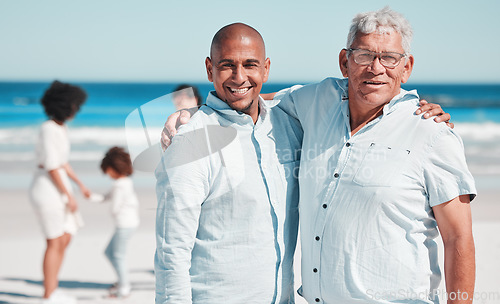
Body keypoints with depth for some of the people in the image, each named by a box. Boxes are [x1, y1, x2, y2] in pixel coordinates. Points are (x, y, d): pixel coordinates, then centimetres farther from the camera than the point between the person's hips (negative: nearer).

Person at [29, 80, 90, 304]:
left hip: (56, 186, 9)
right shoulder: (49, 129, -19)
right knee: (55, 243, -3)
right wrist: (69, 196, -19)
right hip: (47, 188, -9)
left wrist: (80, 184, 21)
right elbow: (52, 166, -21)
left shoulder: (60, 127, 11)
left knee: (65, 240, 12)